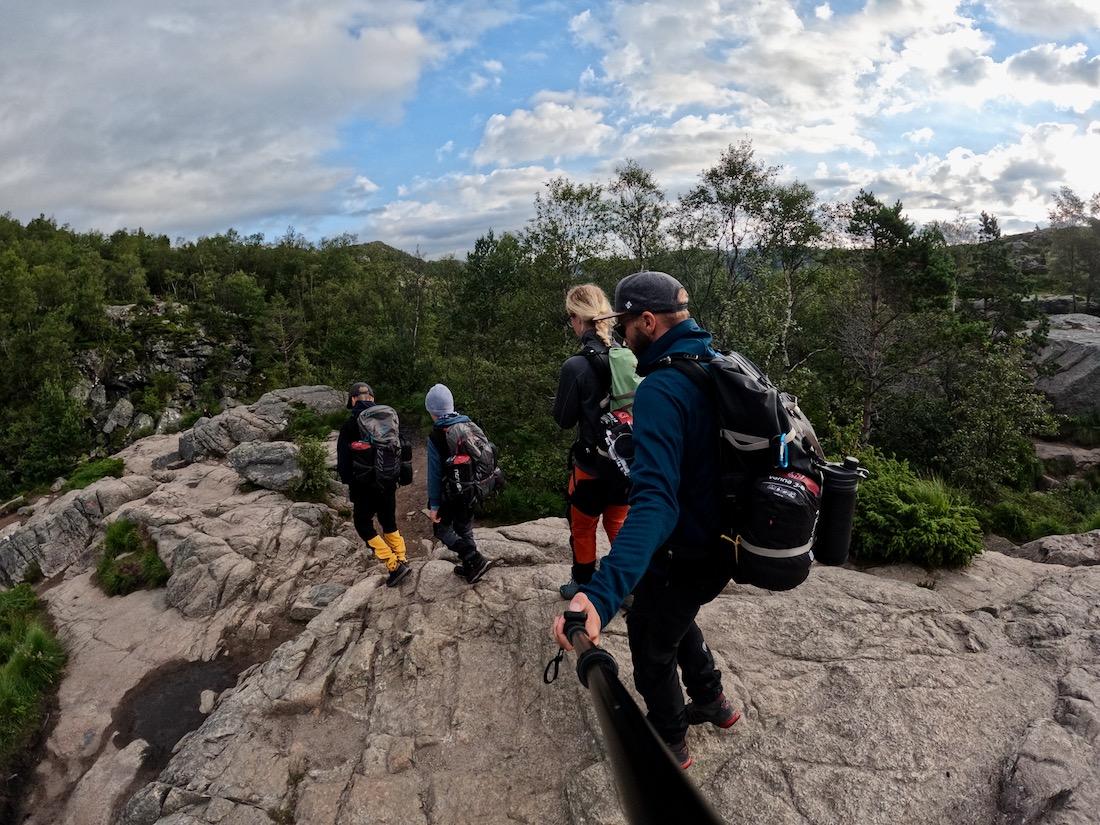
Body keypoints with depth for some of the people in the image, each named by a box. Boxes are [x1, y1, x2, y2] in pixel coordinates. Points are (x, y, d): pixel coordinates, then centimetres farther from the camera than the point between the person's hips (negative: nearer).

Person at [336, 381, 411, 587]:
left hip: (365, 485, -5)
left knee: (363, 525, 8)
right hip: (388, 482, 5)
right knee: (389, 522, 21)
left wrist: (347, 479, 6)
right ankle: (402, 561, 20)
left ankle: (394, 565, 1)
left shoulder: (350, 425, -14)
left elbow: (343, 458, -10)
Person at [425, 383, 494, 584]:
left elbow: (435, 473, -16)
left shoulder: (436, 437, -18)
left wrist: (434, 505, -10)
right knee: (465, 528, 21)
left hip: (450, 494, -6)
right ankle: (470, 568, 29)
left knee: (441, 528, 11)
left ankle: (475, 560, -4)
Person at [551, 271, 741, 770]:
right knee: (673, 616, 33)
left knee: (651, 642, 17)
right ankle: (711, 700, 49)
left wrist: (602, 594, -51)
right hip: (723, 542, 9)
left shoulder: (661, 388, -28)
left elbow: (655, 500, -41)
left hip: (686, 556, -8)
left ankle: (669, 745, 39)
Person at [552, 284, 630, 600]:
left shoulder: (576, 366, -21)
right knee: (618, 520, 24)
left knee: (583, 525, 18)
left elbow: (564, 419, -11)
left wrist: (562, 397, 6)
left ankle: (583, 583, 35)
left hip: (592, 461, -4)